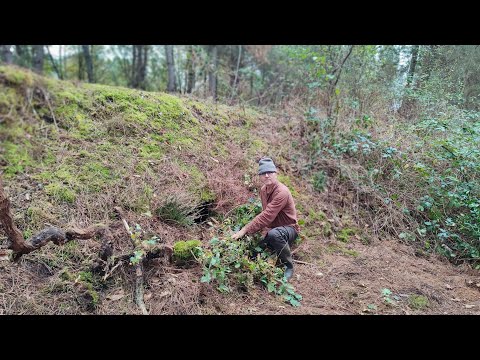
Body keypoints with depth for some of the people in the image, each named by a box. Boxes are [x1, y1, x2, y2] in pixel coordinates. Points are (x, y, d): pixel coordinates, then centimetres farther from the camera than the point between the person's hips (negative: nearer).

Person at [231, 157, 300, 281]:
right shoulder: (263, 190, 1)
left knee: (274, 234, -40)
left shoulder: (282, 192, -28)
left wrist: (244, 231, -34)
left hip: (289, 228, -8)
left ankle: (289, 266, -17)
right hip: (272, 228, 8)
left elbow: (266, 216, -35)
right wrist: (265, 229, -8)